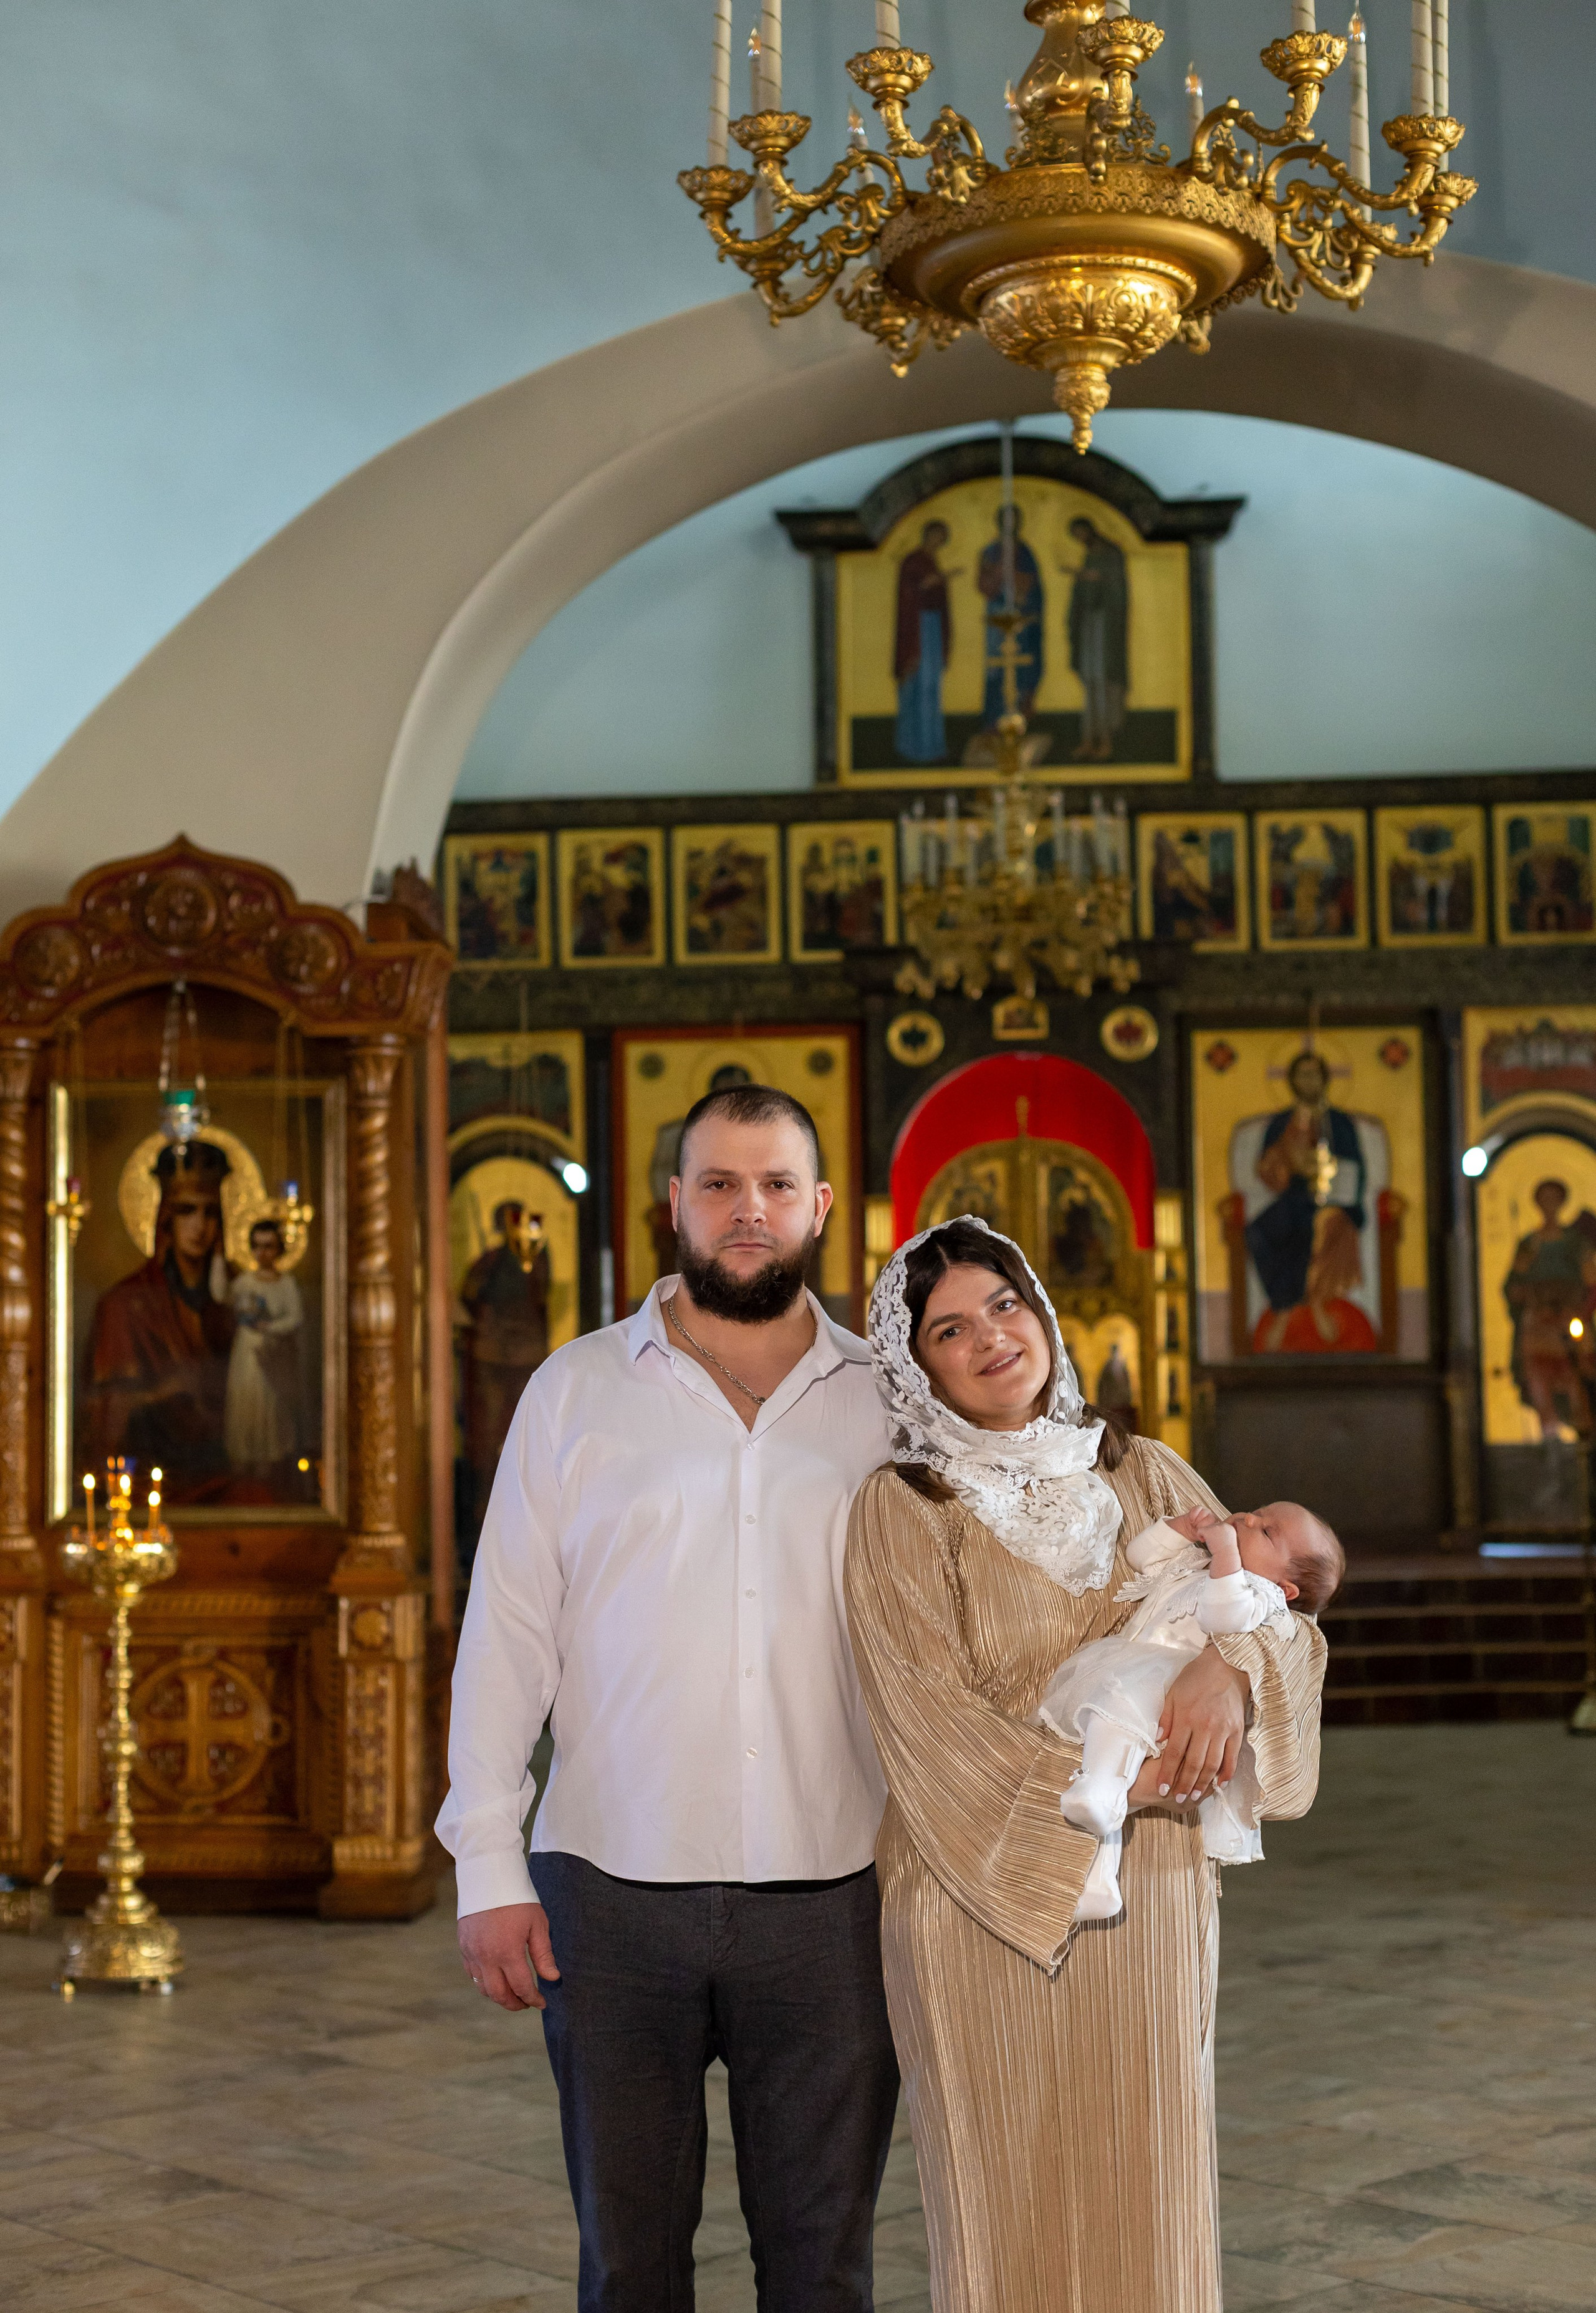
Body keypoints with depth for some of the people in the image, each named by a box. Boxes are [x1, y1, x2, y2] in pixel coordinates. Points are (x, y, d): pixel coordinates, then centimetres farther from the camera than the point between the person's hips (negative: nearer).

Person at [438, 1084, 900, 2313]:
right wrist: (488, 1867, -2)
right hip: (612, 1890, 0)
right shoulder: (576, 1391, 4)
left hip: (829, 1897, 0)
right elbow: (505, 1634, 3)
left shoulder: (887, 1402, 6)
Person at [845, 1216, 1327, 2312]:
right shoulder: (902, 1509, -3)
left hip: (1154, 1896, 4)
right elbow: (932, 1717, -10)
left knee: (1151, 2196, 8)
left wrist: (1234, 1665, -16)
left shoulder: (1146, 1476, 9)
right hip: (987, 1903, -3)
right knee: (1010, 2214, 3)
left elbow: (1275, 1609, 7)